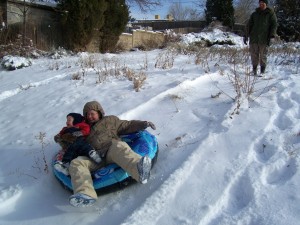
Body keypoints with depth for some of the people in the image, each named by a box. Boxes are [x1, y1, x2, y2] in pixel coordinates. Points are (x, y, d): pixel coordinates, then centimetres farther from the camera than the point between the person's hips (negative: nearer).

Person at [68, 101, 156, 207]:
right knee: (76, 163, -26)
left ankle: (140, 169, -68)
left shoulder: (110, 120, 31)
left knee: (119, 147, -39)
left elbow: (127, 125, 25)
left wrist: (143, 124, 11)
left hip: (111, 151, -3)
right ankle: (85, 193, -51)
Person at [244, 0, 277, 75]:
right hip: (254, 38, 3)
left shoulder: (270, 13, 6)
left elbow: (274, 25, 1)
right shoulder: (254, 14, 15)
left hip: (264, 39, -3)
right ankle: (254, 70, 13)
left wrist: (271, 36, -11)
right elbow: (249, 25, 15)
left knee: (263, 55, -3)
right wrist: (246, 36, 5)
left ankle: (262, 71, 6)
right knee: (254, 54, 1)